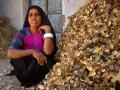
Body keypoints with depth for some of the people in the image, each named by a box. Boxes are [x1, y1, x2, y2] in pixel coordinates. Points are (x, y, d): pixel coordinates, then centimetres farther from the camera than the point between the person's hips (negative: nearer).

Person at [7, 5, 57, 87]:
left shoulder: (44, 32, -8)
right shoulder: (22, 33, -8)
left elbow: (48, 52, -29)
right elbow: (10, 53, -25)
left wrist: (48, 31, -26)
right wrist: (32, 51, -35)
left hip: (41, 67, 0)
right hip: (25, 65, 0)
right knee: (15, 56, -28)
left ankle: (28, 80, -8)